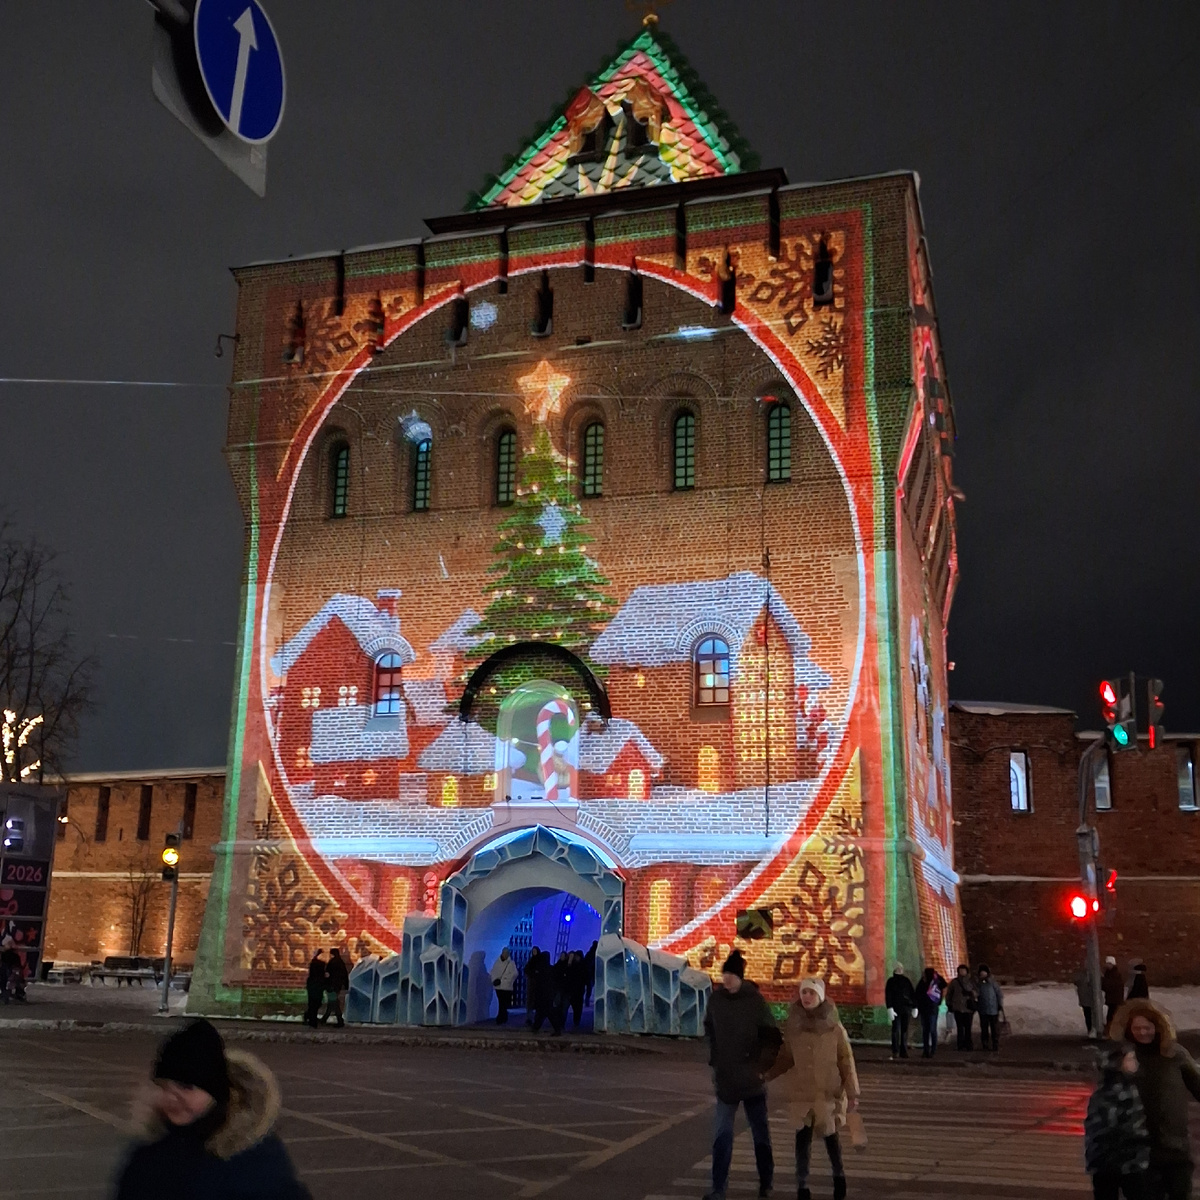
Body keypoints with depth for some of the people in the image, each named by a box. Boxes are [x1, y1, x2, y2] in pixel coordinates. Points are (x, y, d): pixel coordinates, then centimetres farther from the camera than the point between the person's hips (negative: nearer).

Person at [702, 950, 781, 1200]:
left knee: (760, 1132, 12)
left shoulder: (755, 1000, -12)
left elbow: (773, 1038, -8)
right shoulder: (716, 998, -2)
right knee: (721, 1134, -1)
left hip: (751, 1078, -2)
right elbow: (710, 1029, 15)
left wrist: (763, 1066, -12)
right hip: (725, 1078, 2)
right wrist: (715, 1060, 9)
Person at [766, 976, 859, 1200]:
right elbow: (786, 1059, 6)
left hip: (829, 1091, -1)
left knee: (829, 1134, 9)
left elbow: (846, 1061, -3)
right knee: (803, 1136, 0)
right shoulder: (792, 1027, 0)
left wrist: (852, 1093, -6)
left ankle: (839, 1175, 34)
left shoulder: (834, 1027, -7)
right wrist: (765, 1073, -8)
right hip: (801, 1092, 1)